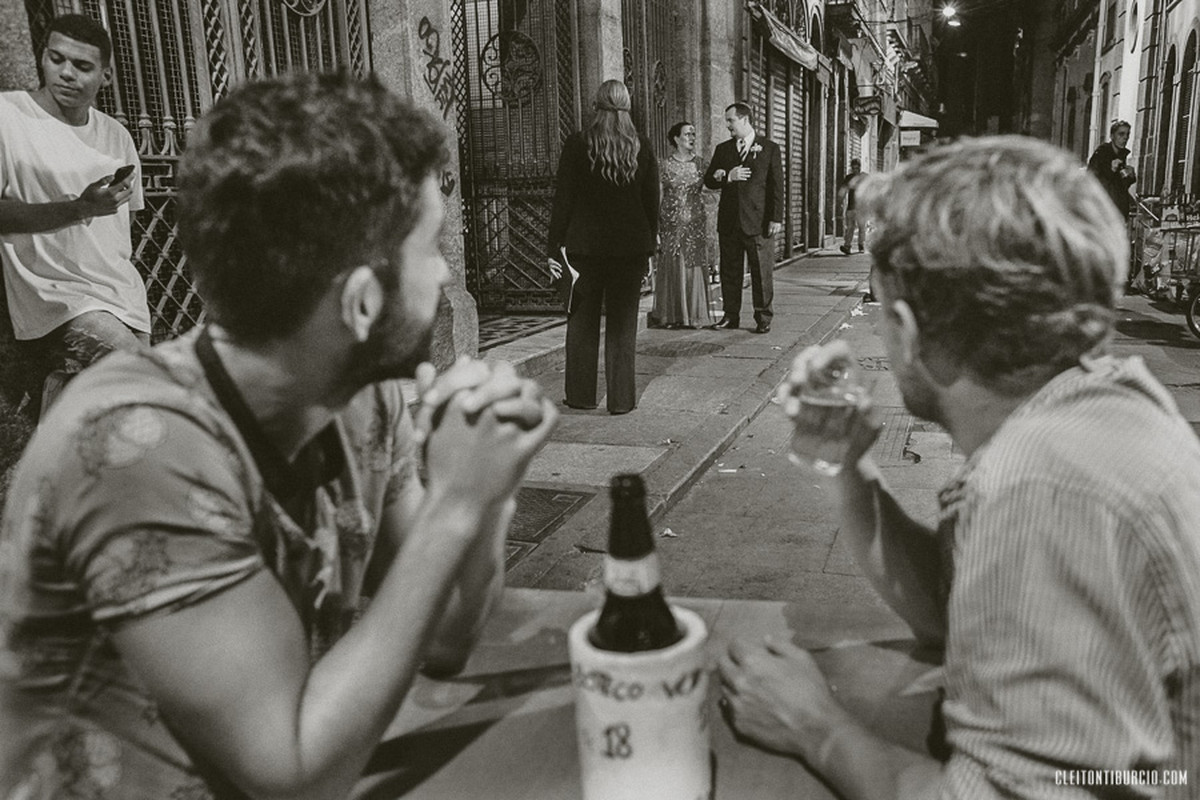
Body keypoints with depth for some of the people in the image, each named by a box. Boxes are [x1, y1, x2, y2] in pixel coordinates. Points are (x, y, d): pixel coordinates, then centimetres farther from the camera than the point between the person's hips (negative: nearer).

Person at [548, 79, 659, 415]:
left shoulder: (577, 145, -5)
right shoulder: (642, 148, 1)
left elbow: (562, 200, -5)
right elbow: (652, 201, 5)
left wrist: (555, 248, 0)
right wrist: (650, 245, 14)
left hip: (584, 246, -1)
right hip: (631, 246, 1)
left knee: (582, 321, 10)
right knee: (623, 323, 7)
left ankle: (581, 395, 18)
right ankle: (621, 399, 11)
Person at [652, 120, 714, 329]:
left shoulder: (699, 163, 8)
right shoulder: (665, 165, 1)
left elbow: (702, 191, 14)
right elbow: (658, 196, 2)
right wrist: (657, 226, -2)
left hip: (696, 224, 2)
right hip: (673, 224, -2)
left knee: (695, 268, 2)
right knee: (672, 269, 1)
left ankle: (696, 315, 9)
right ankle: (672, 316, 9)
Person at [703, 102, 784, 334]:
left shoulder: (770, 148, 3)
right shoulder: (722, 149, 13)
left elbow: (776, 186, -1)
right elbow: (708, 180, 11)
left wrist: (776, 218, -8)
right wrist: (726, 177, -10)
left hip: (758, 220, -3)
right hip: (729, 221, 4)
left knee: (762, 271, 1)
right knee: (729, 271, 6)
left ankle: (763, 317, 9)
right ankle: (731, 316, 14)